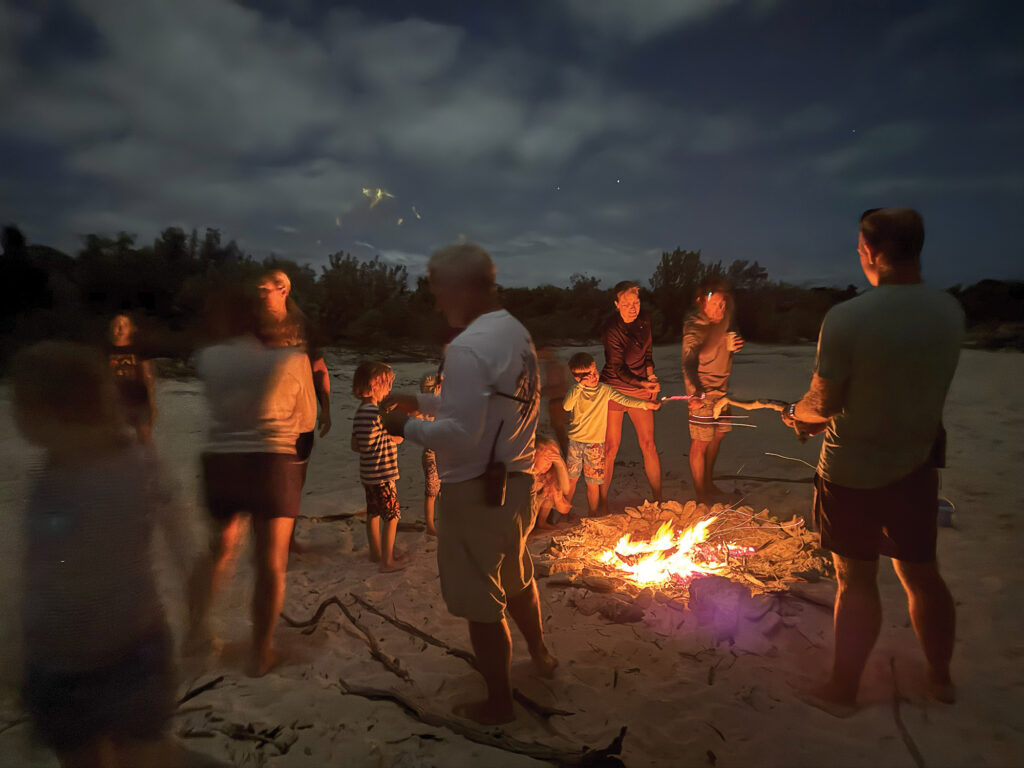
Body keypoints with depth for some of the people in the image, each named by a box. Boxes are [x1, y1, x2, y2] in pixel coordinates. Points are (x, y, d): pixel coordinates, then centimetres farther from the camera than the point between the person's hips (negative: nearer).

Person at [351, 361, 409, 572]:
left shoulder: (359, 413, 5)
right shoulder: (379, 413, -22)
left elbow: (355, 446, 11)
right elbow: (397, 438, -13)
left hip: (367, 474, 9)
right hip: (383, 475, -9)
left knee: (373, 514, 21)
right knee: (392, 516, 2)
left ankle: (376, 551, 36)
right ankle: (387, 560, 9)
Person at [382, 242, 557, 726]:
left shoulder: (468, 347, -22)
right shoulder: (516, 333, 6)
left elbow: (459, 434, -25)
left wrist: (407, 427, -9)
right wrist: (422, 402, 15)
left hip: (475, 490, -9)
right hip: (515, 481, 9)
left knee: (480, 602, 9)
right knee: (516, 576, 29)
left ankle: (498, 703, 25)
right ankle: (539, 655, 50)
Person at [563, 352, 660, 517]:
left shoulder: (604, 389, -2)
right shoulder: (575, 390, -4)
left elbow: (624, 400, -11)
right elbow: (566, 406, -22)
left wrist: (645, 404, -26)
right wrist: (580, 385, -29)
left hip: (595, 443, 0)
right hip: (575, 441, 0)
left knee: (593, 483, 3)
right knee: (571, 478, 11)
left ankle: (592, 515, 20)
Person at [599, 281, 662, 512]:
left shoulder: (644, 320, -1)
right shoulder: (612, 330, -20)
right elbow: (619, 369, -22)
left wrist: (652, 378, 10)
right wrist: (643, 384, -35)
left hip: (641, 388, 5)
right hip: (614, 389, -5)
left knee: (648, 445, 4)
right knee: (611, 447, -2)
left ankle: (658, 498, 17)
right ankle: (602, 502, 11)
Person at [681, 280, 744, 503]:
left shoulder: (724, 316, -1)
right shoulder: (695, 327, -24)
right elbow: (689, 361, -39)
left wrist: (733, 346, -5)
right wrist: (695, 393, -55)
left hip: (721, 388, 8)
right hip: (702, 391, -8)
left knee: (718, 434, 19)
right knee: (701, 442, -3)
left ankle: (709, 484, 37)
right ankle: (701, 496, 10)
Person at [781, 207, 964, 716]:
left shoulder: (846, 318, -23)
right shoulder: (949, 312, -3)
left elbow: (823, 402, -19)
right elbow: (917, 387, 8)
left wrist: (797, 414, 5)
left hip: (854, 472, -5)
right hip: (918, 464, 5)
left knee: (856, 582, 8)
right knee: (922, 574, 20)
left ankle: (842, 690, 24)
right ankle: (941, 677, 39)